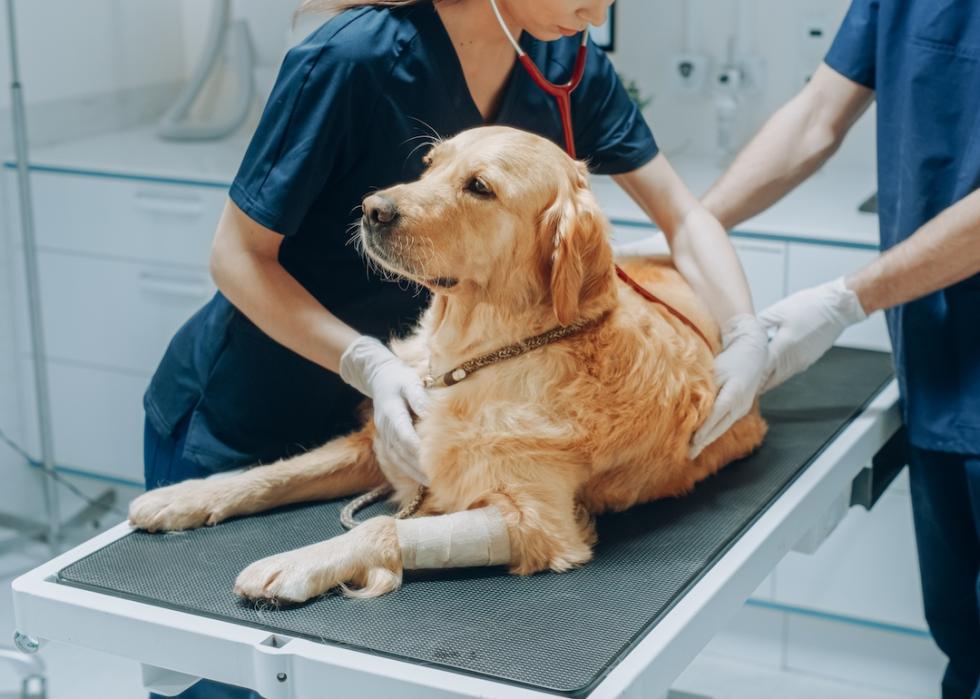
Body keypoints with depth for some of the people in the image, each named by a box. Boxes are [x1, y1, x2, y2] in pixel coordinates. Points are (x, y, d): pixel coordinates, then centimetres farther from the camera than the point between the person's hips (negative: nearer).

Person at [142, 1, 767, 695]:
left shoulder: (567, 65, -10)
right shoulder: (351, 57, -28)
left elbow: (683, 214, -3)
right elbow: (238, 255, -21)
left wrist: (746, 333, -19)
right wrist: (369, 364, -32)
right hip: (232, 417, -4)